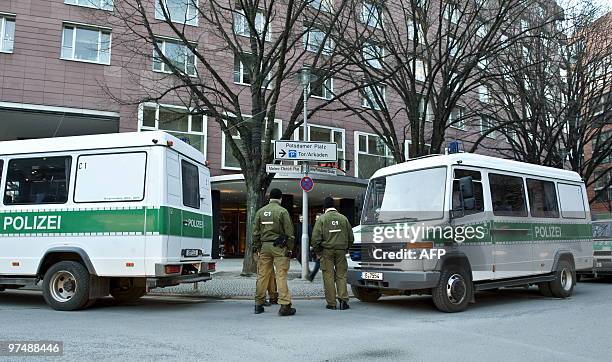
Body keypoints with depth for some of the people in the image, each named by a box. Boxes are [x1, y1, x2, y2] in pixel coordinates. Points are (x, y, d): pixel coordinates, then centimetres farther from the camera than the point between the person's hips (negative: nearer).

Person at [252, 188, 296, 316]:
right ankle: (284, 305, -6)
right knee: (281, 275, -4)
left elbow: (255, 232, 10)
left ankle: (258, 304, 17)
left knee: (262, 275, 10)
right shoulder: (283, 211, -5)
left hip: (264, 247, 4)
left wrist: (257, 247, 16)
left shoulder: (260, 211, 8)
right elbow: (289, 232, -7)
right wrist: (290, 248, 0)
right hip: (279, 247, -4)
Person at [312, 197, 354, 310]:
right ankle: (343, 299, 0)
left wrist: (317, 251, 3)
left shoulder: (322, 219, -3)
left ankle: (331, 303, 5)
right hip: (341, 250, 2)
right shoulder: (343, 218, 6)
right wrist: (346, 248, 23)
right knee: (341, 275, 10)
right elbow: (351, 237, 10)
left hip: (327, 251, -2)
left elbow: (316, 237, -9)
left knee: (328, 276, 3)